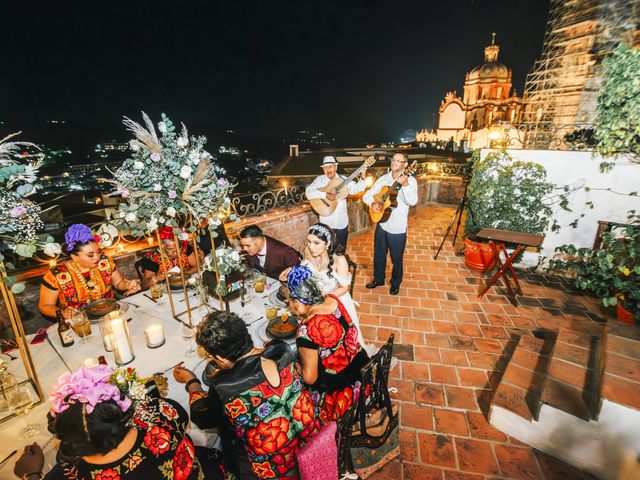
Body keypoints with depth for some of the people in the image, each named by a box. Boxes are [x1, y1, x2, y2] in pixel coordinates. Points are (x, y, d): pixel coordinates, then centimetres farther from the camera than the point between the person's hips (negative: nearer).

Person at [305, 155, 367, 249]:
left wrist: (362, 177, -18)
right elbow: (308, 192, -18)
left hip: (342, 221, 2)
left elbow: (356, 188, -1)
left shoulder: (343, 179, 2)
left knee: (342, 249, 15)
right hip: (326, 222, -2)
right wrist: (325, 194, -27)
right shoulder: (319, 180, -5)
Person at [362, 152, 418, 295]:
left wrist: (405, 185, -38)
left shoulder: (410, 180, -9)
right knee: (379, 255, 18)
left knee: (396, 258, 12)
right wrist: (373, 203, -17)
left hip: (398, 227, -4)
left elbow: (412, 201, -24)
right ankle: (378, 279, 40)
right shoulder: (383, 179, 4)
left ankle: (395, 283, 34)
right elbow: (366, 195, 4)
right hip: (381, 224, 4)